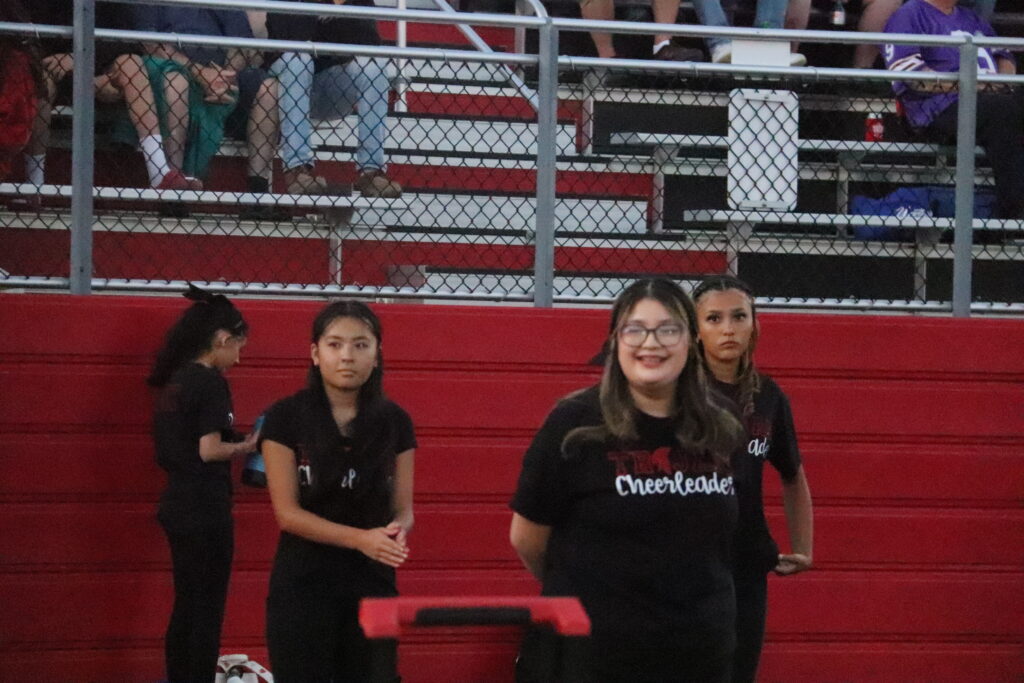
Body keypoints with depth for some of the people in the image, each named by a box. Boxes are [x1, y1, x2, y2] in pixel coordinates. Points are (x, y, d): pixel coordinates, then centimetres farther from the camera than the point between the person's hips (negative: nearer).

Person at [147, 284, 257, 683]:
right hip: (204, 508, -9)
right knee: (207, 611, -1)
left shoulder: (176, 380, 11)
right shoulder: (211, 382, -14)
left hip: (178, 505, 9)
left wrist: (234, 444, 10)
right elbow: (208, 450, -20)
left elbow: (180, 444, 12)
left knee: (186, 607, 15)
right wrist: (246, 446, -4)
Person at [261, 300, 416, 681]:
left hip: (373, 585, 3)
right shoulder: (285, 419, -5)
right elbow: (287, 512, -10)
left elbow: (403, 509, 7)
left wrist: (397, 532, -18)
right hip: (303, 586, -3)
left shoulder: (394, 422, 4)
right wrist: (360, 539, -22)